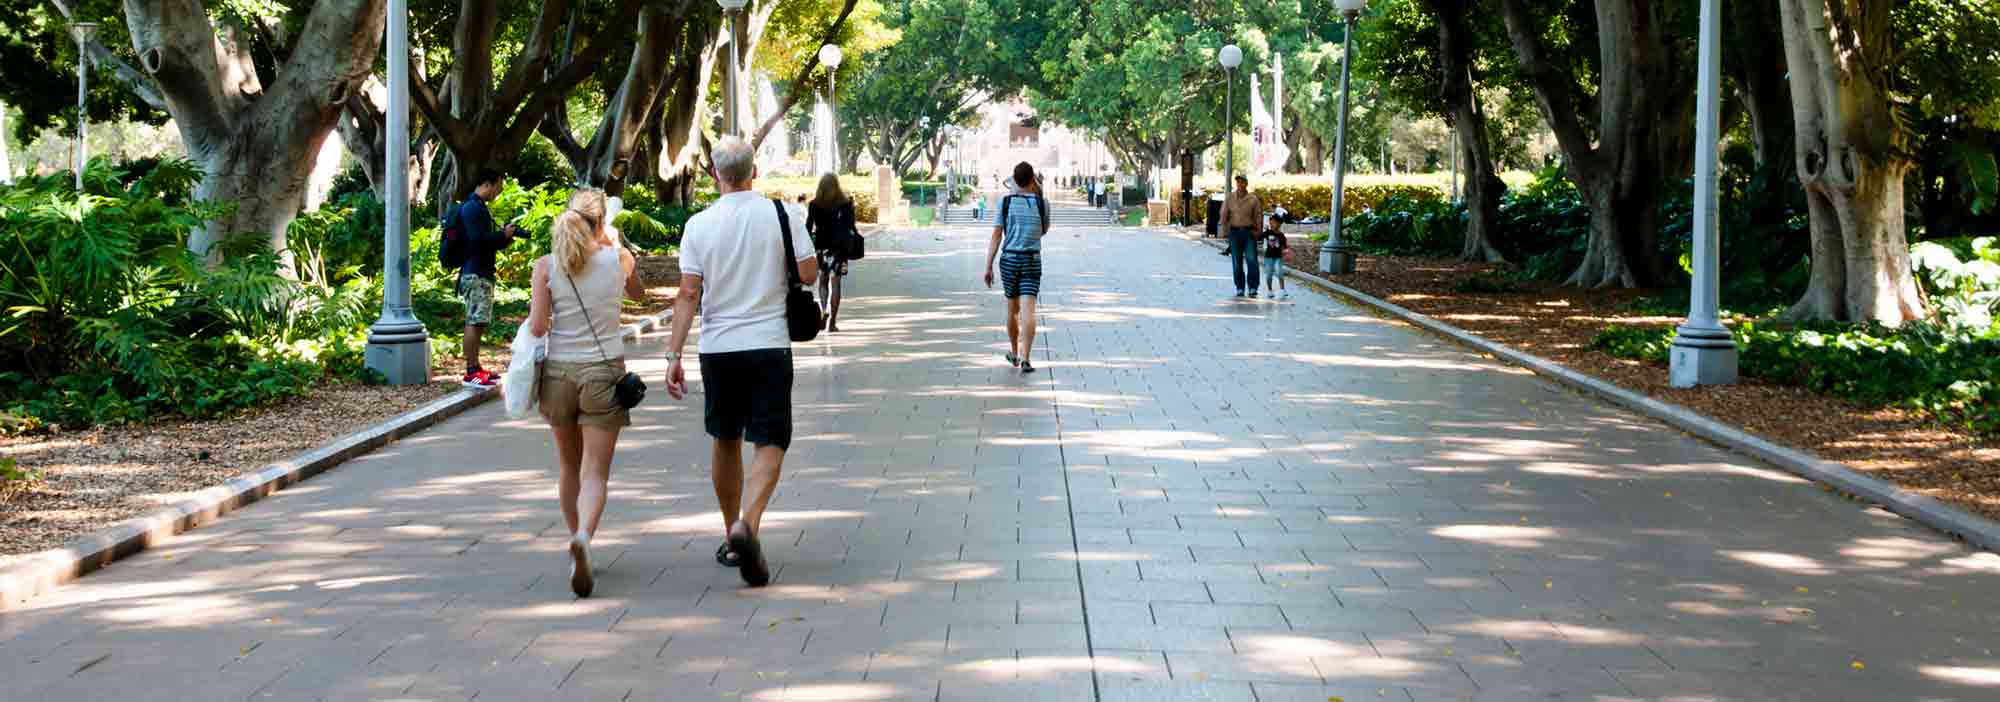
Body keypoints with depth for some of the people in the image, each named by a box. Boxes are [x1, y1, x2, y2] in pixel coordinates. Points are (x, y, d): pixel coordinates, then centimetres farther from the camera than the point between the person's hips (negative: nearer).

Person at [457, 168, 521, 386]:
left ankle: (476, 368, 16)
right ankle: (471, 372, -10)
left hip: (482, 273, 11)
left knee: (477, 322, 12)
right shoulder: (472, 207, -14)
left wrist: (503, 240, 9)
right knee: (474, 322, -10)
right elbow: (477, 239, -23)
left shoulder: (479, 207, 18)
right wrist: (503, 235, -11)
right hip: (475, 273, -11)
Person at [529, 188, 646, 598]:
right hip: (603, 370, -1)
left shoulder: (546, 266, -5)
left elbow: (537, 328, -10)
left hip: (559, 372, 1)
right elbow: (637, 294, 19)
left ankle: (578, 538, 31)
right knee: (595, 473, -4)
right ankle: (584, 538, -30)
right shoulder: (620, 259, -3)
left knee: (570, 468, 20)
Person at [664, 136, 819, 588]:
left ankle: (731, 536, 26)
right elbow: (809, 274, -4)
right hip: (769, 345, -2)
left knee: (725, 440, 17)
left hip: (718, 347, 2)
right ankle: (748, 523, -25)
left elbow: (688, 295, -5)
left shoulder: (700, 225, -1)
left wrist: (674, 355, -3)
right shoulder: (783, 215, -4)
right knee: (769, 443, -1)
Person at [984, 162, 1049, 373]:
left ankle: (1014, 354, 32)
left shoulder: (1006, 203, -2)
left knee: (1013, 309, 17)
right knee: (1028, 310, -9)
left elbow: (996, 236, -5)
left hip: (1009, 260, 1)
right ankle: (1025, 358, -22)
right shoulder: (1042, 203, -2)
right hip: (1032, 260, -1)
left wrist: (988, 267, -2)